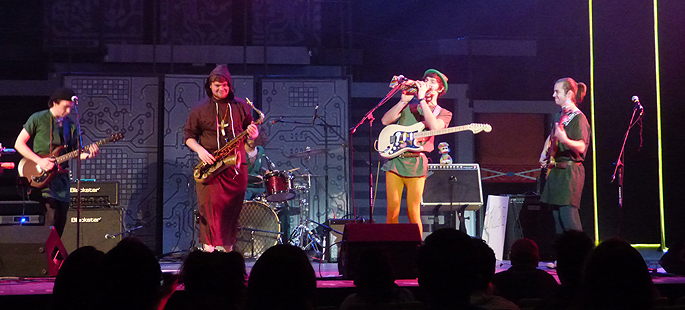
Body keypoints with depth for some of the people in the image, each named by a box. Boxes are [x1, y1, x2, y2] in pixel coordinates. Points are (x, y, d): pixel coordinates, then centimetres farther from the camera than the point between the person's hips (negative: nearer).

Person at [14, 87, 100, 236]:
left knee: (60, 224, 5)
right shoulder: (38, 118, -3)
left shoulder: (71, 126, 12)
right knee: (52, 218, -18)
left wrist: (87, 154, -9)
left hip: (61, 177, 6)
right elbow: (19, 143, -3)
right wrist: (39, 161, -14)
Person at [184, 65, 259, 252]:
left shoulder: (241, 107, 10)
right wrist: (200, 150, -10)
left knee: (232, 207, 2)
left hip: (235, 165, 2)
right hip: (209, 165, -1)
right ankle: (208, 246, -2)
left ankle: (227, 247, 12)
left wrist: (253, 133, -8)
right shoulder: (200, 109, 6)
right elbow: (189, 136, 8)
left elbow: (251, 130, 16)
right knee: (210, 205, -9)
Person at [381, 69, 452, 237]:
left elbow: (435, 127, -12)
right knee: (392, 211, -2)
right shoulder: (409, 106, 19)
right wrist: (404, 100, -3)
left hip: (416, 164, -2)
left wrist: (422, 99, -11)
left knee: (413, 214, -5)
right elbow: (385, 121, 5)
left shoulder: (444, 113, 12)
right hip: (394, 160, 2)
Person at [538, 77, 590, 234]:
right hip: (555, 171, 8)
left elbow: (581, 147, -19)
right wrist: (544, 153, 19)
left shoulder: (578, 117, -9)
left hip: (569, 170, -8)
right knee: (556, 214, 8)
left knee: (567, 214, -14)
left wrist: (565, 140, -36)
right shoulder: (558, 117, 15)